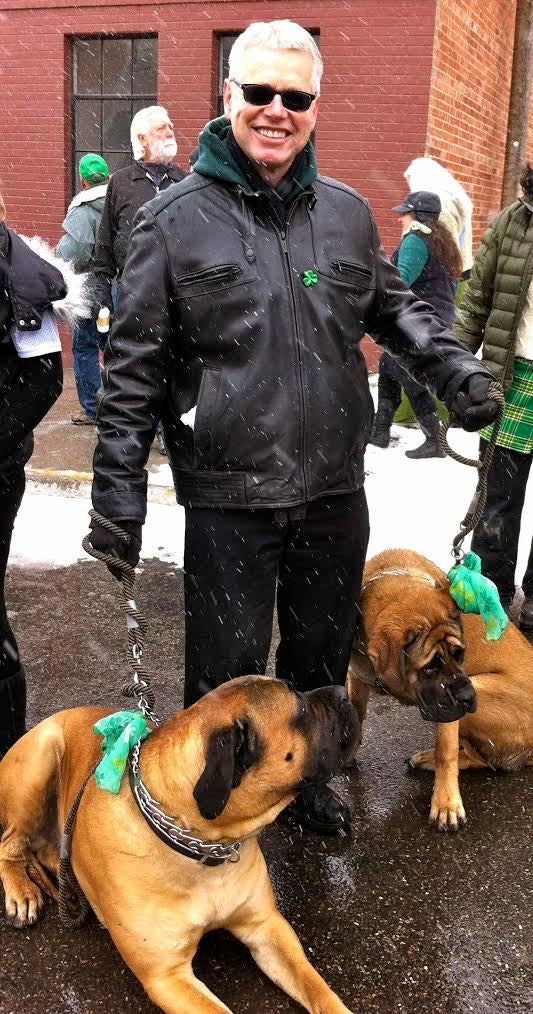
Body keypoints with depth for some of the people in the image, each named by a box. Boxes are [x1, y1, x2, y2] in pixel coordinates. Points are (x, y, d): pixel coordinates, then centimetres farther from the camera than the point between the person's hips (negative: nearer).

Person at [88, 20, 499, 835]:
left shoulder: (348, 212, 7)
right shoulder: (173, 219, -4)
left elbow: (394, 308, 21)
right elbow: (134, 366, -5)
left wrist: (454, 369, 5)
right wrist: (119, 491, -9)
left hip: (335, 490, 4)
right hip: (228, 499, -4)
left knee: (322, 655, 20)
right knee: (227, 672, 7)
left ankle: (304, 776, 45)